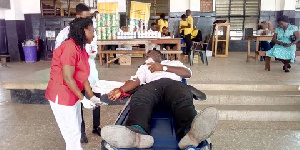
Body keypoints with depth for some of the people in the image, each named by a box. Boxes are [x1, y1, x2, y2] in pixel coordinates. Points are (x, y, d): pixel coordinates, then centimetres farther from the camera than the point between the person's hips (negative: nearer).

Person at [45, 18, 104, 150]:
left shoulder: (80, 49, 7)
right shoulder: (69, 47, -22)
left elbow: (83, 77, 8)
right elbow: (68, 78, -25)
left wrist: (92, 97, 6)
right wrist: (83, 99, -19)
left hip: (73, 95, 9)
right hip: (61, 96, -9)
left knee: (76, 128, 21)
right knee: (72, 133, 3)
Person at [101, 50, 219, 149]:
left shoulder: (173, 63, 38)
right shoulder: (144, 67, 41)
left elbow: (188, 73, 18)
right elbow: (136, 80, 19)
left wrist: (163, 67, 11)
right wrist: (121, 90, -3)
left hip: (174, 83, 0)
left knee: (184, 101, -38)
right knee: (139, 100, -37)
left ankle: (191, 132, -68)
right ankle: (137, 133, -67)